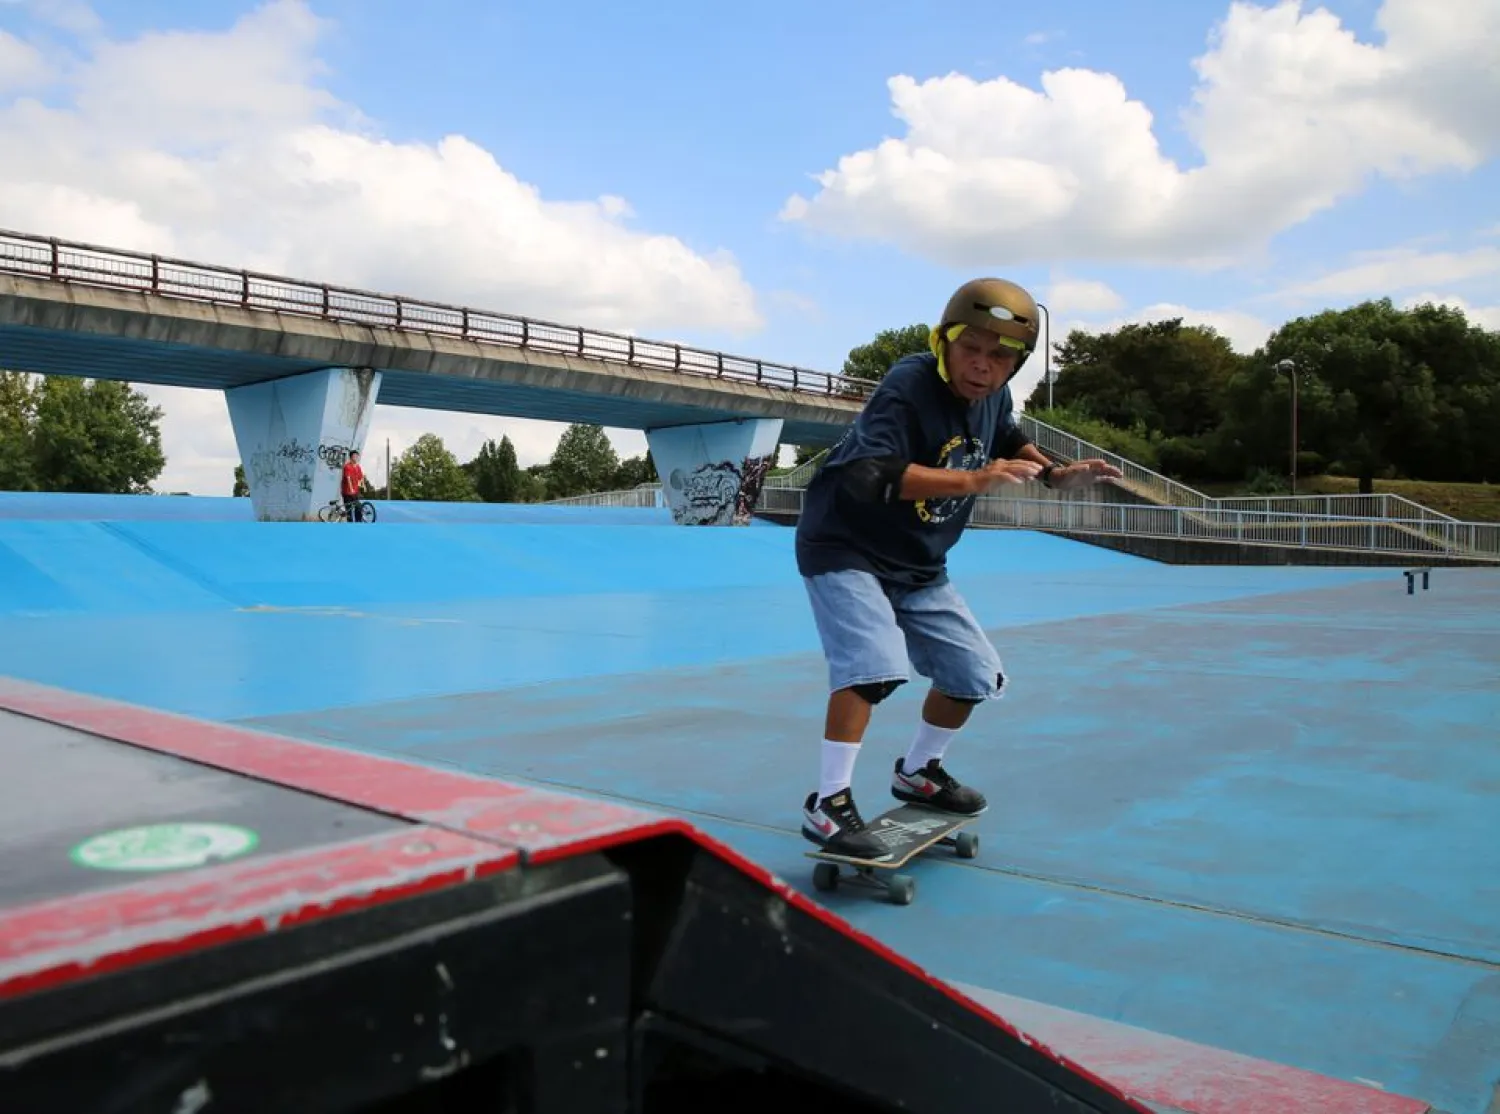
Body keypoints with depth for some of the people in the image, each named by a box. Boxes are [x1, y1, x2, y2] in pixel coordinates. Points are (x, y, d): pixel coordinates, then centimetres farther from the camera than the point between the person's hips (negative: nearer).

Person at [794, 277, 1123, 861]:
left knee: (976, 674, 11)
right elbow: (869, 476, -41)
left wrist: (1056, 473, 5)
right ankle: (827, 805, -18)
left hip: (918, 567, 8)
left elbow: (1010, 440, 22)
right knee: (873, 662, -29)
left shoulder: (993, 396, -2)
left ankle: (917, 772, 33)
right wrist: (970, 480, -47)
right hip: (844, 547, -8)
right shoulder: (907, 386, -27)